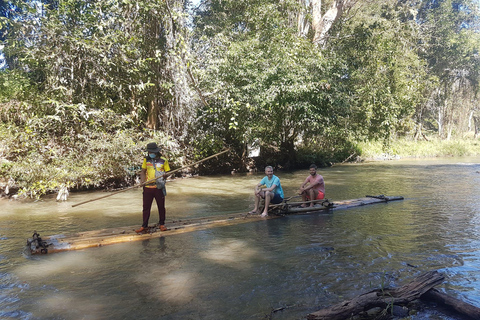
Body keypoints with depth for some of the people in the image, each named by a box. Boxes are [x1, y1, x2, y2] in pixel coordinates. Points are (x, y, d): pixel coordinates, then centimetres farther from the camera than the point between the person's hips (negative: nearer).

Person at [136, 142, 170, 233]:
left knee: (161, 206, 9)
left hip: (159, 187, -2)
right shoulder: (146, 160, 6)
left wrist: (164, 175, -19)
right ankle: (144, 226, 16)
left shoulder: (163, 160, -1)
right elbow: (143, 172, 9)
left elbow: (168, 173, 3)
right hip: (148, 187, 2)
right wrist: (143, 180, -8)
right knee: (146, 207, 6)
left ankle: (161, 224, 24)